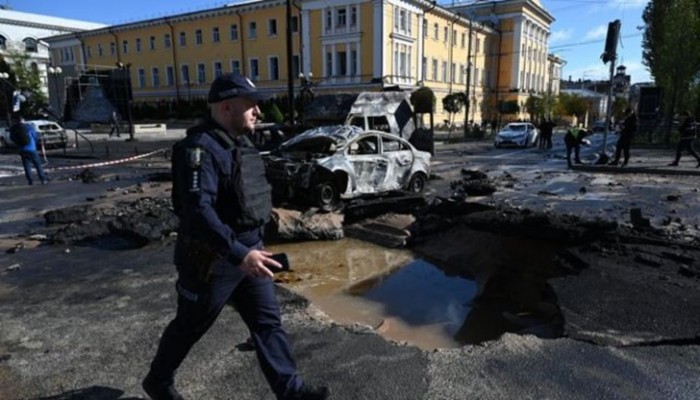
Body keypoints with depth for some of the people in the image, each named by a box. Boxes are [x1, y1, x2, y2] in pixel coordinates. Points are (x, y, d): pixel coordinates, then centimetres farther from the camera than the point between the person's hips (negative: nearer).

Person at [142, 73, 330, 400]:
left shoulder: (238, 143, 9)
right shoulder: (200, 149, -21)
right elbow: (198, 211, -32)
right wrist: (239, 254, -37)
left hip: (247, 251, 8)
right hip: (212, 260, -8)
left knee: (268, 321, 9)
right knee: (189, 327, 13)